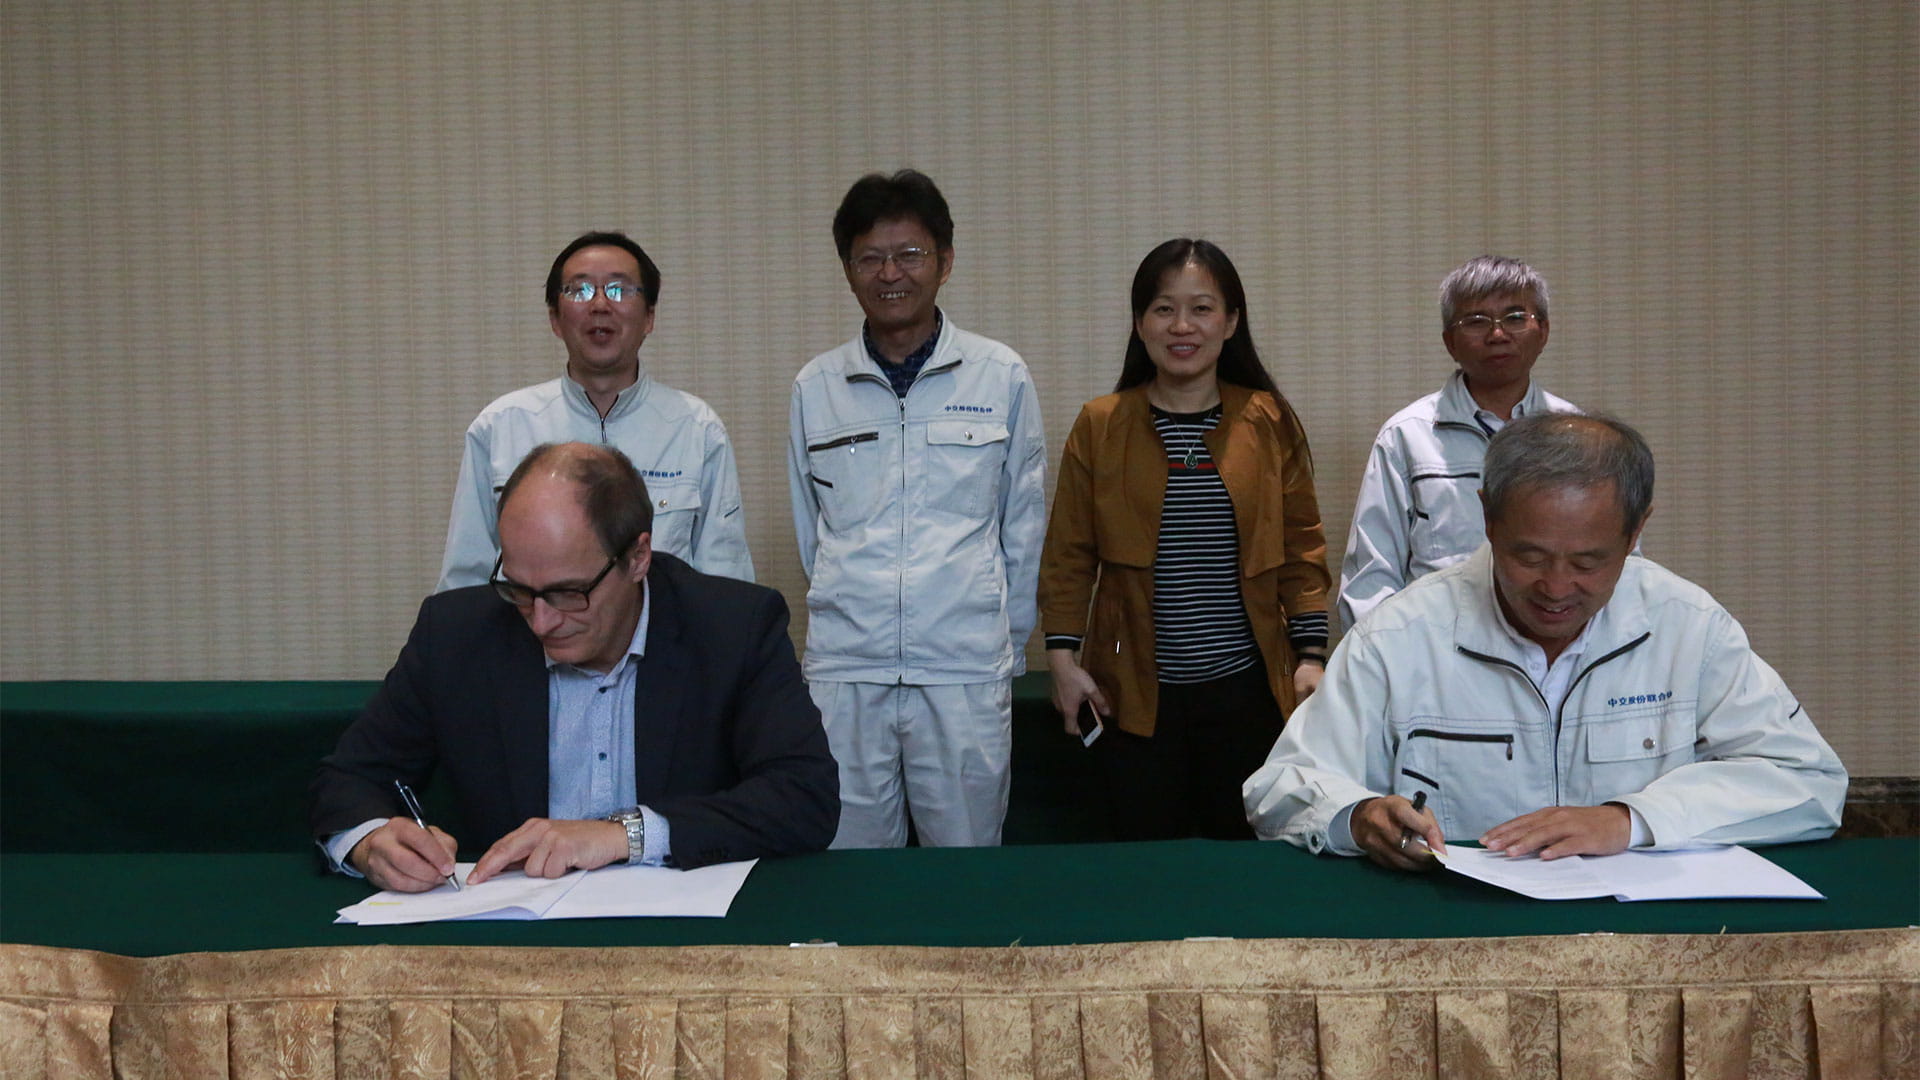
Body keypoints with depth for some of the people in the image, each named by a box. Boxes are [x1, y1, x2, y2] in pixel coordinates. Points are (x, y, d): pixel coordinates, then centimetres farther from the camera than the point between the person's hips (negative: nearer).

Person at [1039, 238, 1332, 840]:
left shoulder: (1269, 422, 4)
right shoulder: (1100, 426, 2)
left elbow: (1302, 547, 7)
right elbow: (1068, 556, 4)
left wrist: (1310, 655, 1)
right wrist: (1063, 658, -2)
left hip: (1246, 685, 1)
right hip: (1134, 690, 0)